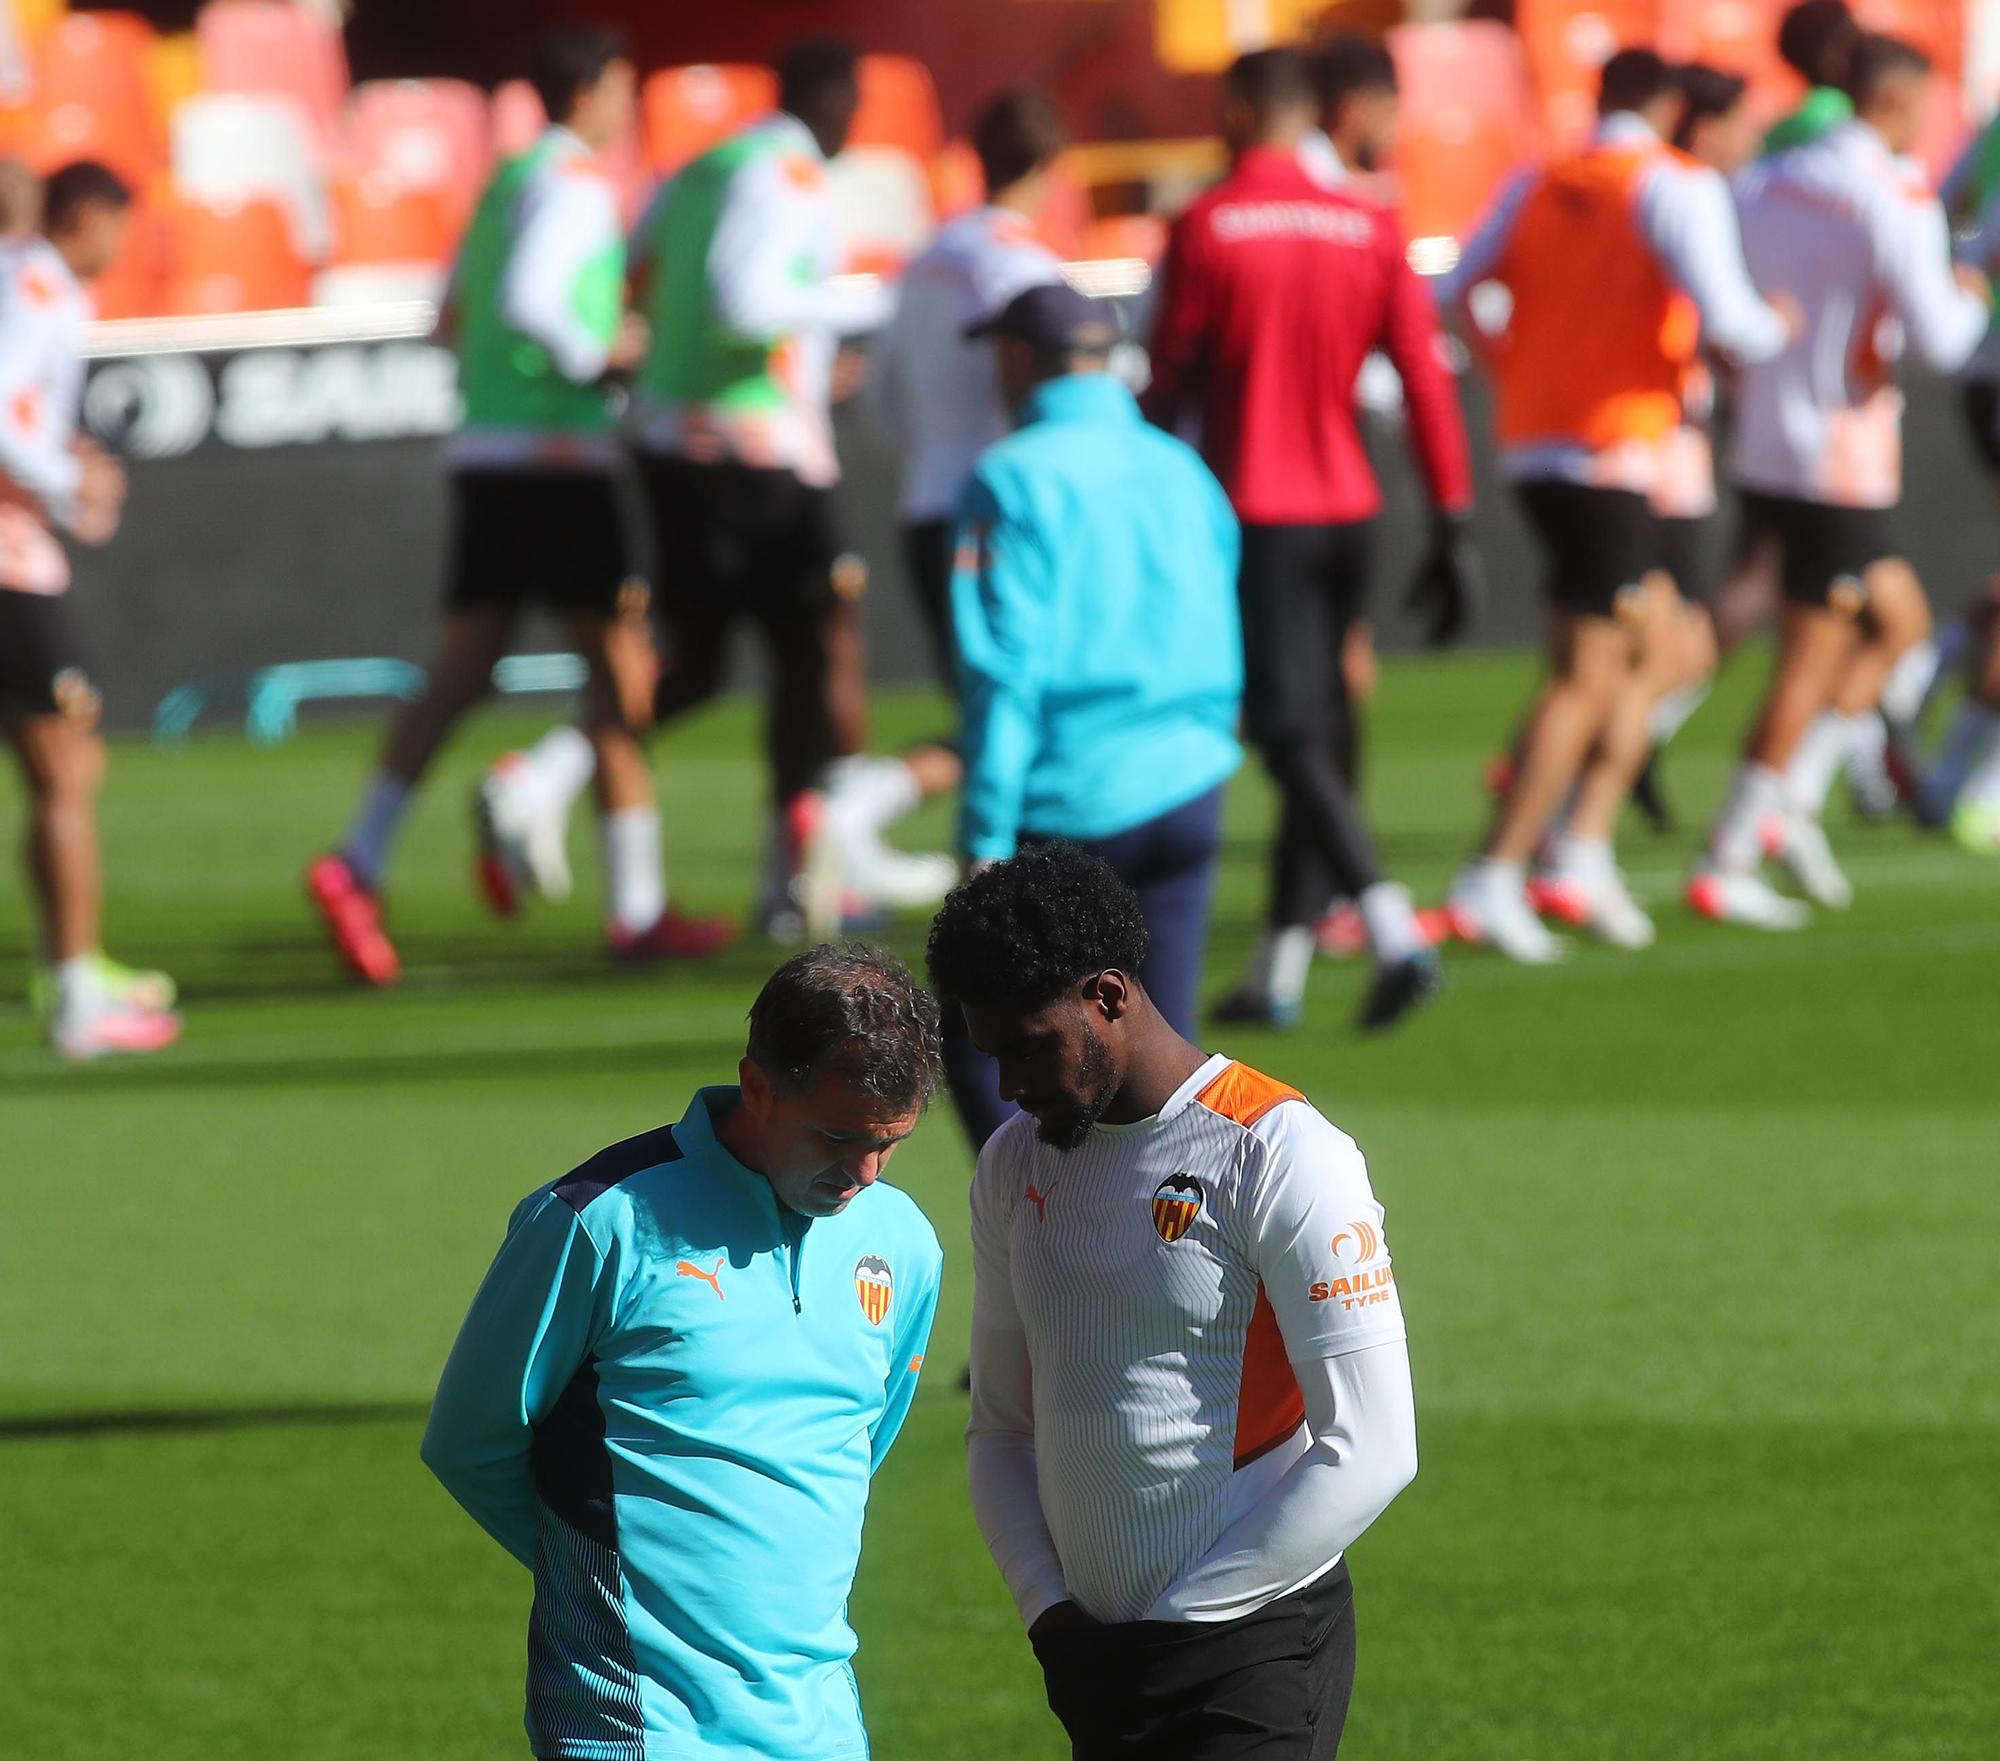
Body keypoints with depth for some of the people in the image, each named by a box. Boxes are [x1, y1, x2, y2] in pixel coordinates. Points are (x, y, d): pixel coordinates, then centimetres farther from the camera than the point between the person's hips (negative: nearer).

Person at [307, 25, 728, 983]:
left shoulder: (505, 183, 19)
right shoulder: (575, 185, -9)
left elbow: (459, 316, 26)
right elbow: (528, 301, -24)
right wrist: (597, 357, -10)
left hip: (482, 454, 8)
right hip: (559, 455, -8)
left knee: (461, 670, 2)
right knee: (618, 667, -2)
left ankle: (358, 863, -12)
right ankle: (636, 909, -1)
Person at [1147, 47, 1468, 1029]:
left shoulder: (1204, 230, -7)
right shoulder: (1369, 231, 4)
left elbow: (1168, 384, -3)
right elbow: (1425, 378, 0)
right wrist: (1452, 520, 3)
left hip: (1251, 512, -5)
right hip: (1345, 508, 5)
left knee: (1291, 737, -9)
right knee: (1314, 733, 13)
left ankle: (1394, 933, -28)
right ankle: (1278, 973, 17)